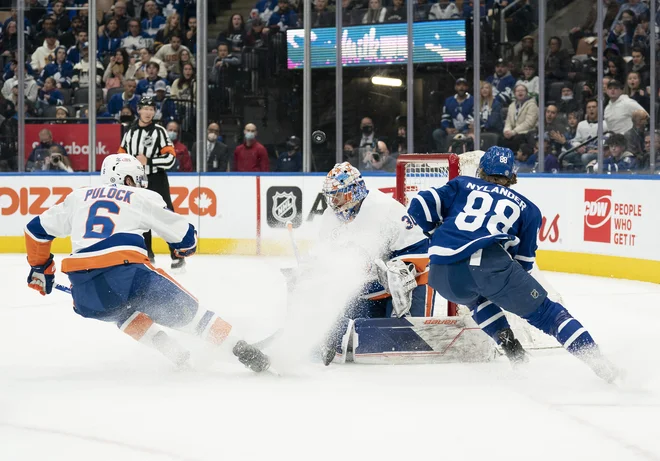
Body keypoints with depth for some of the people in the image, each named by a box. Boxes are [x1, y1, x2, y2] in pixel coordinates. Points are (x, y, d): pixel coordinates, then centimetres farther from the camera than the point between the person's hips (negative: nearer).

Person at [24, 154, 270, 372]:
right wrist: (187, 246, 41)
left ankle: (180, 359, 21)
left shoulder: (78, 197, 26)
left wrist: (40, 269, 42)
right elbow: (183, 233, 18)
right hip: (126, 274, -4)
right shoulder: (143, 198, 17)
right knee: (185, 310, 11)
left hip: (84, 292, 4)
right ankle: (241, 349, 2)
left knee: (125, 311, 33)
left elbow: (37, 229, 29)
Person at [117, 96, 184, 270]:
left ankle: (177, 255, -7)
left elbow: (170, 158, -14)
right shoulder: (130, 131, 9)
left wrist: (148, 161, -21)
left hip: (156, 181, -5)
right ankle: (147, 255, 20)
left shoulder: (159, 131, -7)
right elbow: (122, 154, 19)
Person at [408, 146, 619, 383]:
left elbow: (420, 206, 16)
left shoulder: (461, 185, 26)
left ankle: (512, 351, 21)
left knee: (479, 297, 36)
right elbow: (524, 260, 25)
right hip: (490, 263, -2)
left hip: (444, 275, 2)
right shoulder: (526, 207, 25)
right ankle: (596, 360, -5)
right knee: (544, 311, 9)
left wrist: (436, 234, 34)